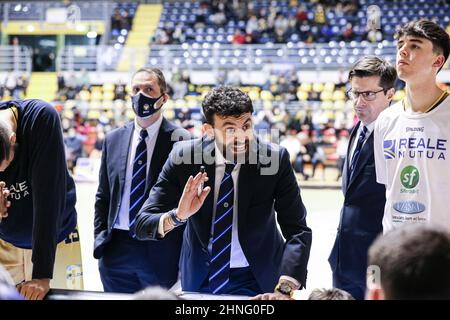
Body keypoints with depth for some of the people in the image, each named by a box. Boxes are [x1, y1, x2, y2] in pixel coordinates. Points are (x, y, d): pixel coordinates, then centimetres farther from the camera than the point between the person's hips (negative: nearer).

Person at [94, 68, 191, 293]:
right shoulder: (113, 139, 9)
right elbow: (103, 196, 15)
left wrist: (184, 257, -5)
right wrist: (100, 239, 7)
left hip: (160, 252, -4)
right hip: (116, 250, 4)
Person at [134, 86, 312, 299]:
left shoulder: (275, 159, -20)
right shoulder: (183, 156, -17)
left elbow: (298, 231, -20)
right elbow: (142, 225, -16)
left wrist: (284, 290, -34)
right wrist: (177, 216, -37)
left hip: (256, 280, -2)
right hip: (198, 278, 2)